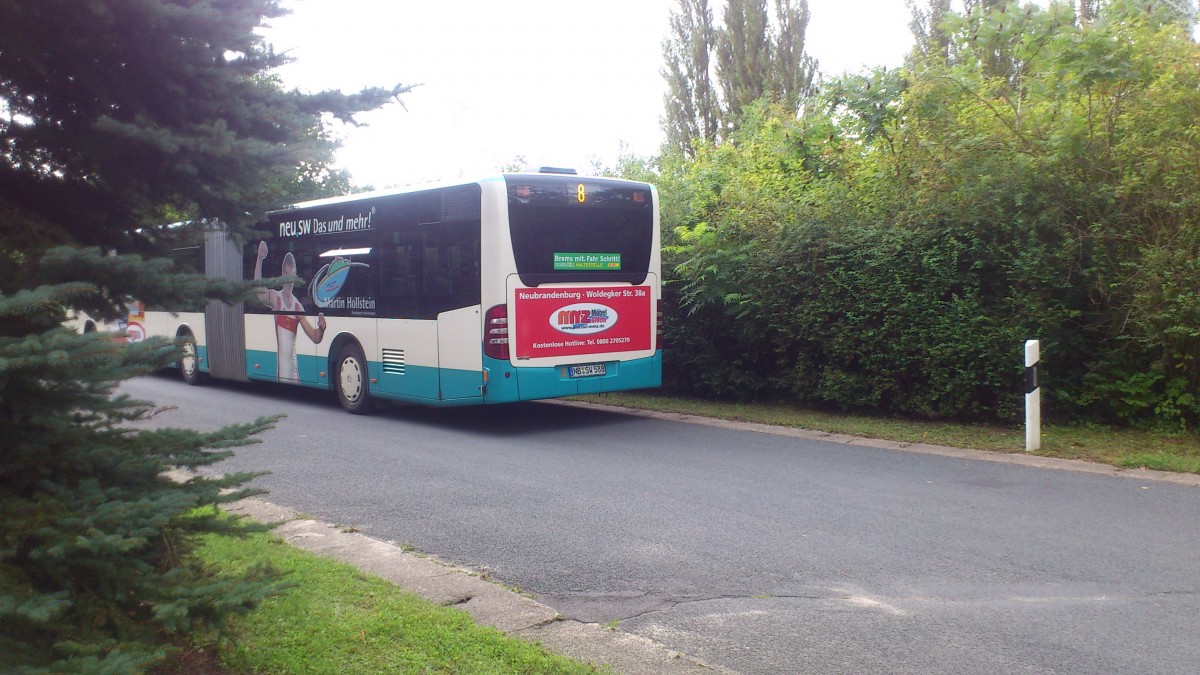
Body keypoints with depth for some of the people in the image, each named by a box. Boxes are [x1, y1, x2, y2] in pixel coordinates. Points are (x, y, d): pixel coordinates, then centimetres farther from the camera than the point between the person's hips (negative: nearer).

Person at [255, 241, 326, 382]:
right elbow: (259, 290, -22)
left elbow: (315, 338, 6)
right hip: (277, 367, -3)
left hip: (293, 367, 3)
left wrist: (321, 329, -18)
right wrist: (259, 259, -32)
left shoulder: (298, 306, 8)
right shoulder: (275, 298, 0)